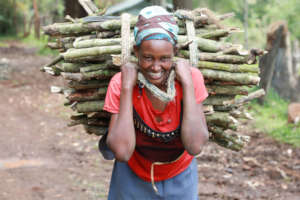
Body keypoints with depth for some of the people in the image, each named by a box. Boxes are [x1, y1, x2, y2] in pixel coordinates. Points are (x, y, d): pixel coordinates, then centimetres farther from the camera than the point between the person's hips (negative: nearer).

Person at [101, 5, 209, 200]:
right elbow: (122, 152, -31)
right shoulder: (120, 84, -22)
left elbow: (195, 146, -29)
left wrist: (188, 84, -30)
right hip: (134, 176, -1)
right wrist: (126, 88, -31)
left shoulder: (191, 77, -21)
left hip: (180, 176, 1)